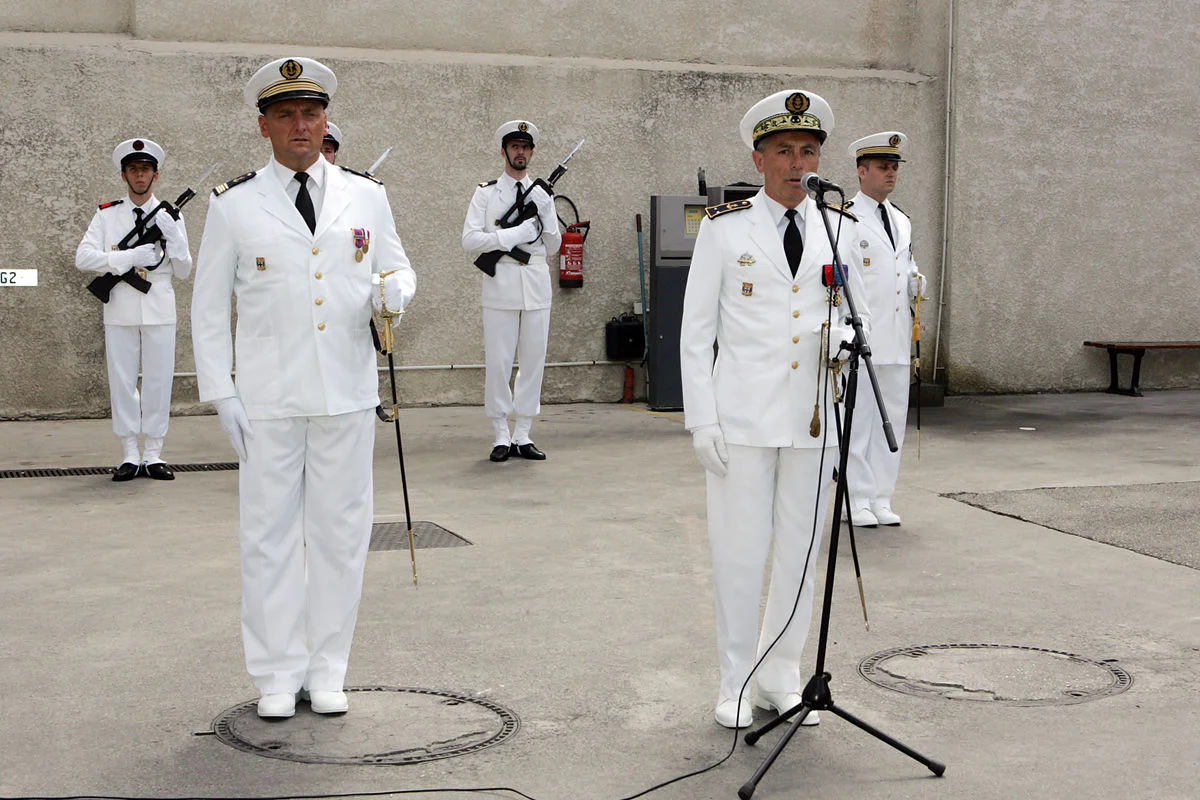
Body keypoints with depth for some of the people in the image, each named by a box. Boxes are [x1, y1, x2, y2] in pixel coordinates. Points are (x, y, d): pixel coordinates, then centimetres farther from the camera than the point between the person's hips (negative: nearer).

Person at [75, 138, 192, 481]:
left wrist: (172, 235, -11)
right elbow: (83, 257, -5)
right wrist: (128, 258, -15)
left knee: (158, 382, 1)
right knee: (122, 382, 3)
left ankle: (153, 454, 10)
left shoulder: (170, 217, 8)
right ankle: (130, 455, 11)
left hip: (159, 311, 0)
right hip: (120, 313, 0)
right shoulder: (106, 214, 6)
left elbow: (184, 271, 5)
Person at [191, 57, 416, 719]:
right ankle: (277, 677, 15)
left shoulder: (366, 197, 7)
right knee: (270, 534, 2)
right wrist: (220, 395, -2)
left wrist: (393, 292, -8)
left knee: (341, 532, 6)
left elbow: (397, 268, 17)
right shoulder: (233, 205, 2)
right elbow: (209, 307, 4)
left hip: (348, 394, 2)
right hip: (268, 398, -2)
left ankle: (327, 672, 18)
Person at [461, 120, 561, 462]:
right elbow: (470, 240, -6)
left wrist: (545, 218, -4)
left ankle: (523, 435, 13)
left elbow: (553, 247, 13)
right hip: (501, 286, -3)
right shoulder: (486, 193, 5)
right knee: (498, 362, -2)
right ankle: (501, 437, 7)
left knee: (533, 361, 4)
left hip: (536, 284, 3)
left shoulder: (542, 194, 13)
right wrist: (514, 234, -14)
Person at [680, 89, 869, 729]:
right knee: (739, 551, 1)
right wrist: (701, 418, -7)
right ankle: (735, 682, 15)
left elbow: (851, 313, 16)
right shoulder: (724, 228, -1)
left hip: (812, 416, 3)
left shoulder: (840, 230, 8)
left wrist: (841, 335, -8)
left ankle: (782, 677, 24)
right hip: (741, 417, -3)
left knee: (801, 550, 10)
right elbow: (695, 330, -1)